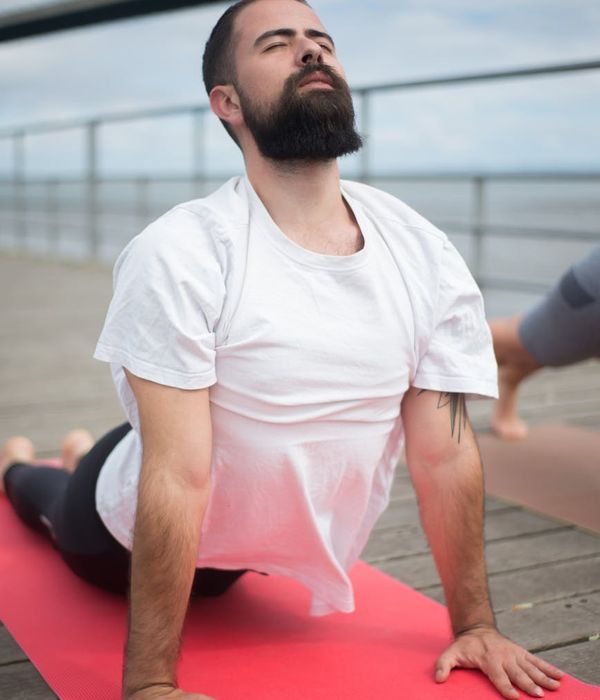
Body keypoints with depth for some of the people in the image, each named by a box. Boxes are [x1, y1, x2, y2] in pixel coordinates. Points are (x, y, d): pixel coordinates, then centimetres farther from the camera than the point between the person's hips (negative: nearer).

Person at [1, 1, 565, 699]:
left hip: (262, 551, 5)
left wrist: (475, 625, -8)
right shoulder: (179, 254, -31)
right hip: (134, 537, -5)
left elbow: (446, 456, -13)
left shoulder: (424, 253, -18)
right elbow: (178, 478, -32)